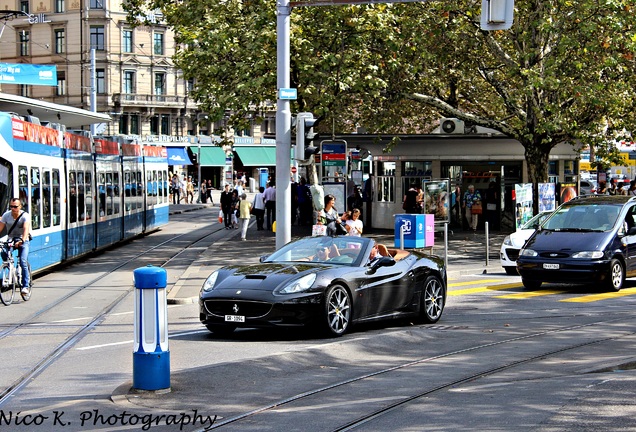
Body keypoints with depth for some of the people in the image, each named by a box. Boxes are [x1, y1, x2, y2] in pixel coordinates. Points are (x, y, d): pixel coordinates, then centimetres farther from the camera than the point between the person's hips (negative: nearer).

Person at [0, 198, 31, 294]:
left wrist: (22, 241, -48)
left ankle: (25, 286, -15)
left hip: (23, 241, -3)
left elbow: (26, 229, -31)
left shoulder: (25, 216, -16)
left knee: (23, 262, -20)